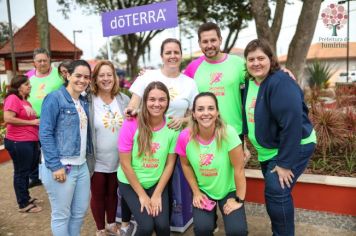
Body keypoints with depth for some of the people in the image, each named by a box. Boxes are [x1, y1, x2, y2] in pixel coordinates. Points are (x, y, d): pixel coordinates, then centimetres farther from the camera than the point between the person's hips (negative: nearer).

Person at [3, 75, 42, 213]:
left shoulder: (25, 100, 15)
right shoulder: (13, 98, -12)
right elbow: (8, 118, -23)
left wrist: (37, 122, 11)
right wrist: (31, 122, -17)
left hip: (31, 141, 9)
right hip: (19, 143, -9)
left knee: (27, 171, 18)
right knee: (21, 172, 2)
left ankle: (26, 198, 33)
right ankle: (23, 204, 12)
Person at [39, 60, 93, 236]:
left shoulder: (84, 103, 12)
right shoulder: (55, 98, -10)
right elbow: (45, 134, -15)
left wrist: (88, 156, 9)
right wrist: (55, 165, -19)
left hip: (81, 165, 7)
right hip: (60, 166, -7)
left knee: (80, 211, 16)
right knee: (61, 215, 6)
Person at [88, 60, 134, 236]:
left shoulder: (124, 99, 0)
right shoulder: (88, 101, -13)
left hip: (118, 160, 3)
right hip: (98, 160, -3)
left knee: (112, 193, 21)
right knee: (98, 196, 13)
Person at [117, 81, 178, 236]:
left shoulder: (172, 127, -11)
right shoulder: (131, 124, -20)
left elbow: (170, 164, -4)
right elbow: (125, 164, -14)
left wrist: (157, 194, -6)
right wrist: (142, 195, -10)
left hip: (157, 183, 2)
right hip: (131, 183, -2)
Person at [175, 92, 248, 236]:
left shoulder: (228, 133, -26)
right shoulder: (185, 137, -18)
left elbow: (239, 169, -18)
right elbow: (186, 165, 0)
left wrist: (239, 200, -12)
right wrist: (196, 192, -2)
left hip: (229, 190, -1)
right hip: (203, 191, 1)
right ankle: (210, 219, 15)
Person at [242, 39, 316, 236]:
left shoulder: (281, 82, -23)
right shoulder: (249, 82, 2)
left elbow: (292, 123, -28)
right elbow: (248, 116, 12)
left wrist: (285, 162, -26)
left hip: (294, 148, -8)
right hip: (268, 150, 8)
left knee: (276, 192, -13)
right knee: (273, 192, 14)